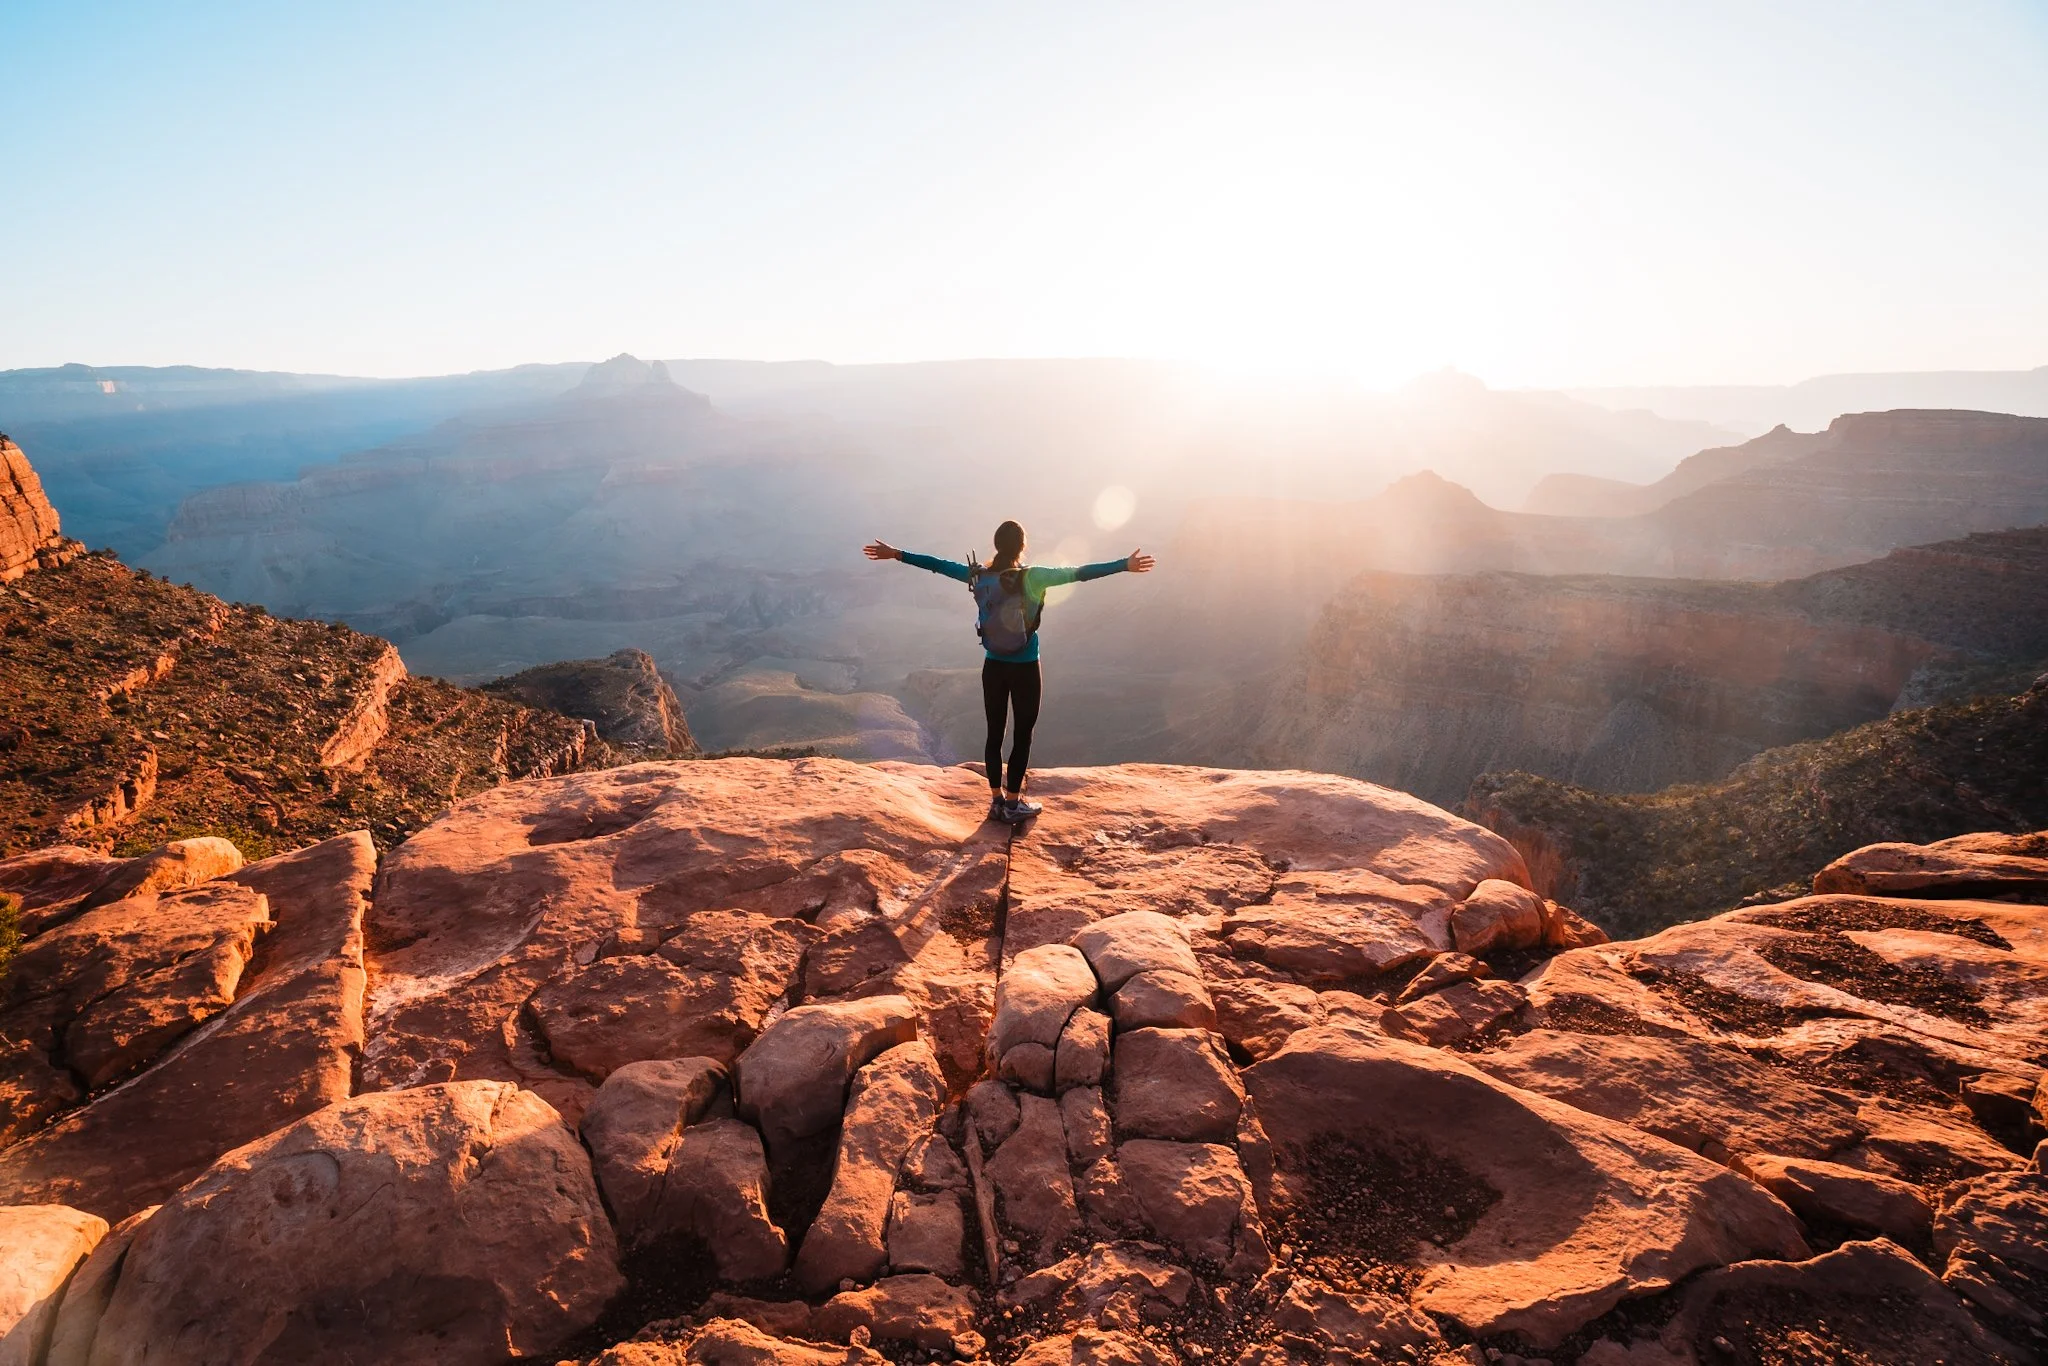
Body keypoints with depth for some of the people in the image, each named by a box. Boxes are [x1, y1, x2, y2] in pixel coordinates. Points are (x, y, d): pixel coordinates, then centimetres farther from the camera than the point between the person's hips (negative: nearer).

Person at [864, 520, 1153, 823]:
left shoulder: (980, 576, -4)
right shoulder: (1033, 577, -16)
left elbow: (938, 564, 5)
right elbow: (1078, 573, -19)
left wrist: (896, 554, 15)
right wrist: (1124, 565, -18)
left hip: (993, 666, 4)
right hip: (1025, 668, -4)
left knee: (994, 733, 12)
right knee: (1023, 734, 8)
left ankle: (997, 801, 20)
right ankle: (1012, 804, 15)